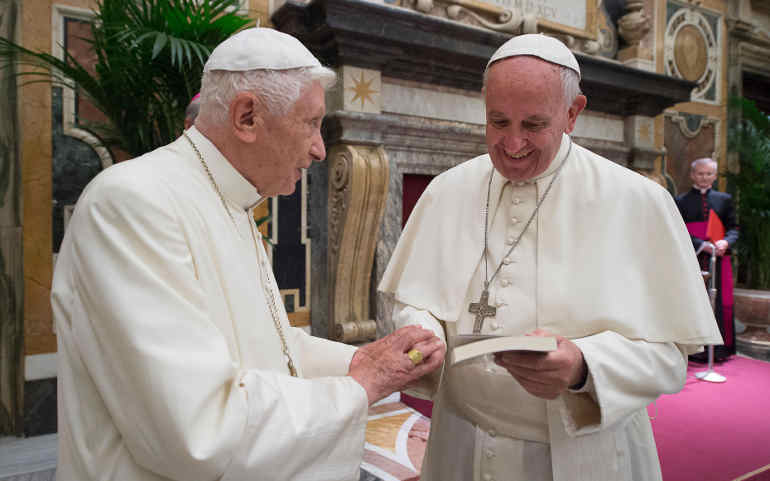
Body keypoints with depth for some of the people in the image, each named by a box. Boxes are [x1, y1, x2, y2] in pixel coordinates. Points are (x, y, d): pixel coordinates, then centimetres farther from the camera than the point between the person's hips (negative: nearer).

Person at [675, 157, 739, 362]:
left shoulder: (724, 199, 13)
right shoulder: (681, 201, 4)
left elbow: (733, 228, 8)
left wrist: (725, 242, -14)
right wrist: (702, 245, -17)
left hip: (719, 261, 2)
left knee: (720, 304, 3)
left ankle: (719, 349, 10)